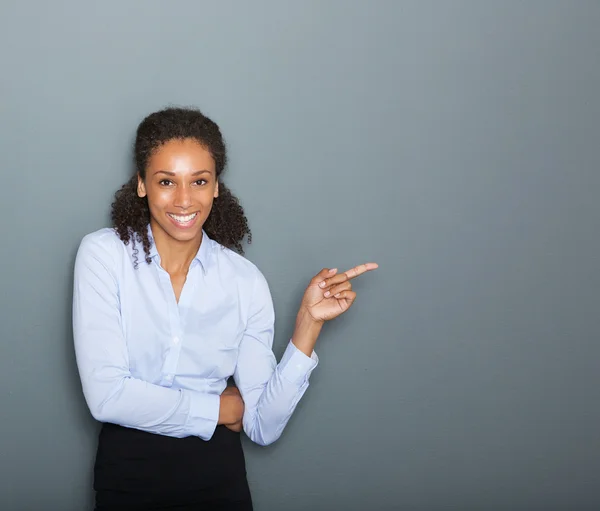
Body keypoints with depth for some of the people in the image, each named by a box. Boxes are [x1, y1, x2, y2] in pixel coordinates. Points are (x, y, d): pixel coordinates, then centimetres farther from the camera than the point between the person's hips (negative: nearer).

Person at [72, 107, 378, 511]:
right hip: (126, 473, -2)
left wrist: (308, 323, -15)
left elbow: (264, 427, -7)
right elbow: (106, 395, -17)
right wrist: (220, 409, -9)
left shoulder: (246, 280, -3)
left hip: (218, 477, 2)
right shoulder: (103, 254, -9)